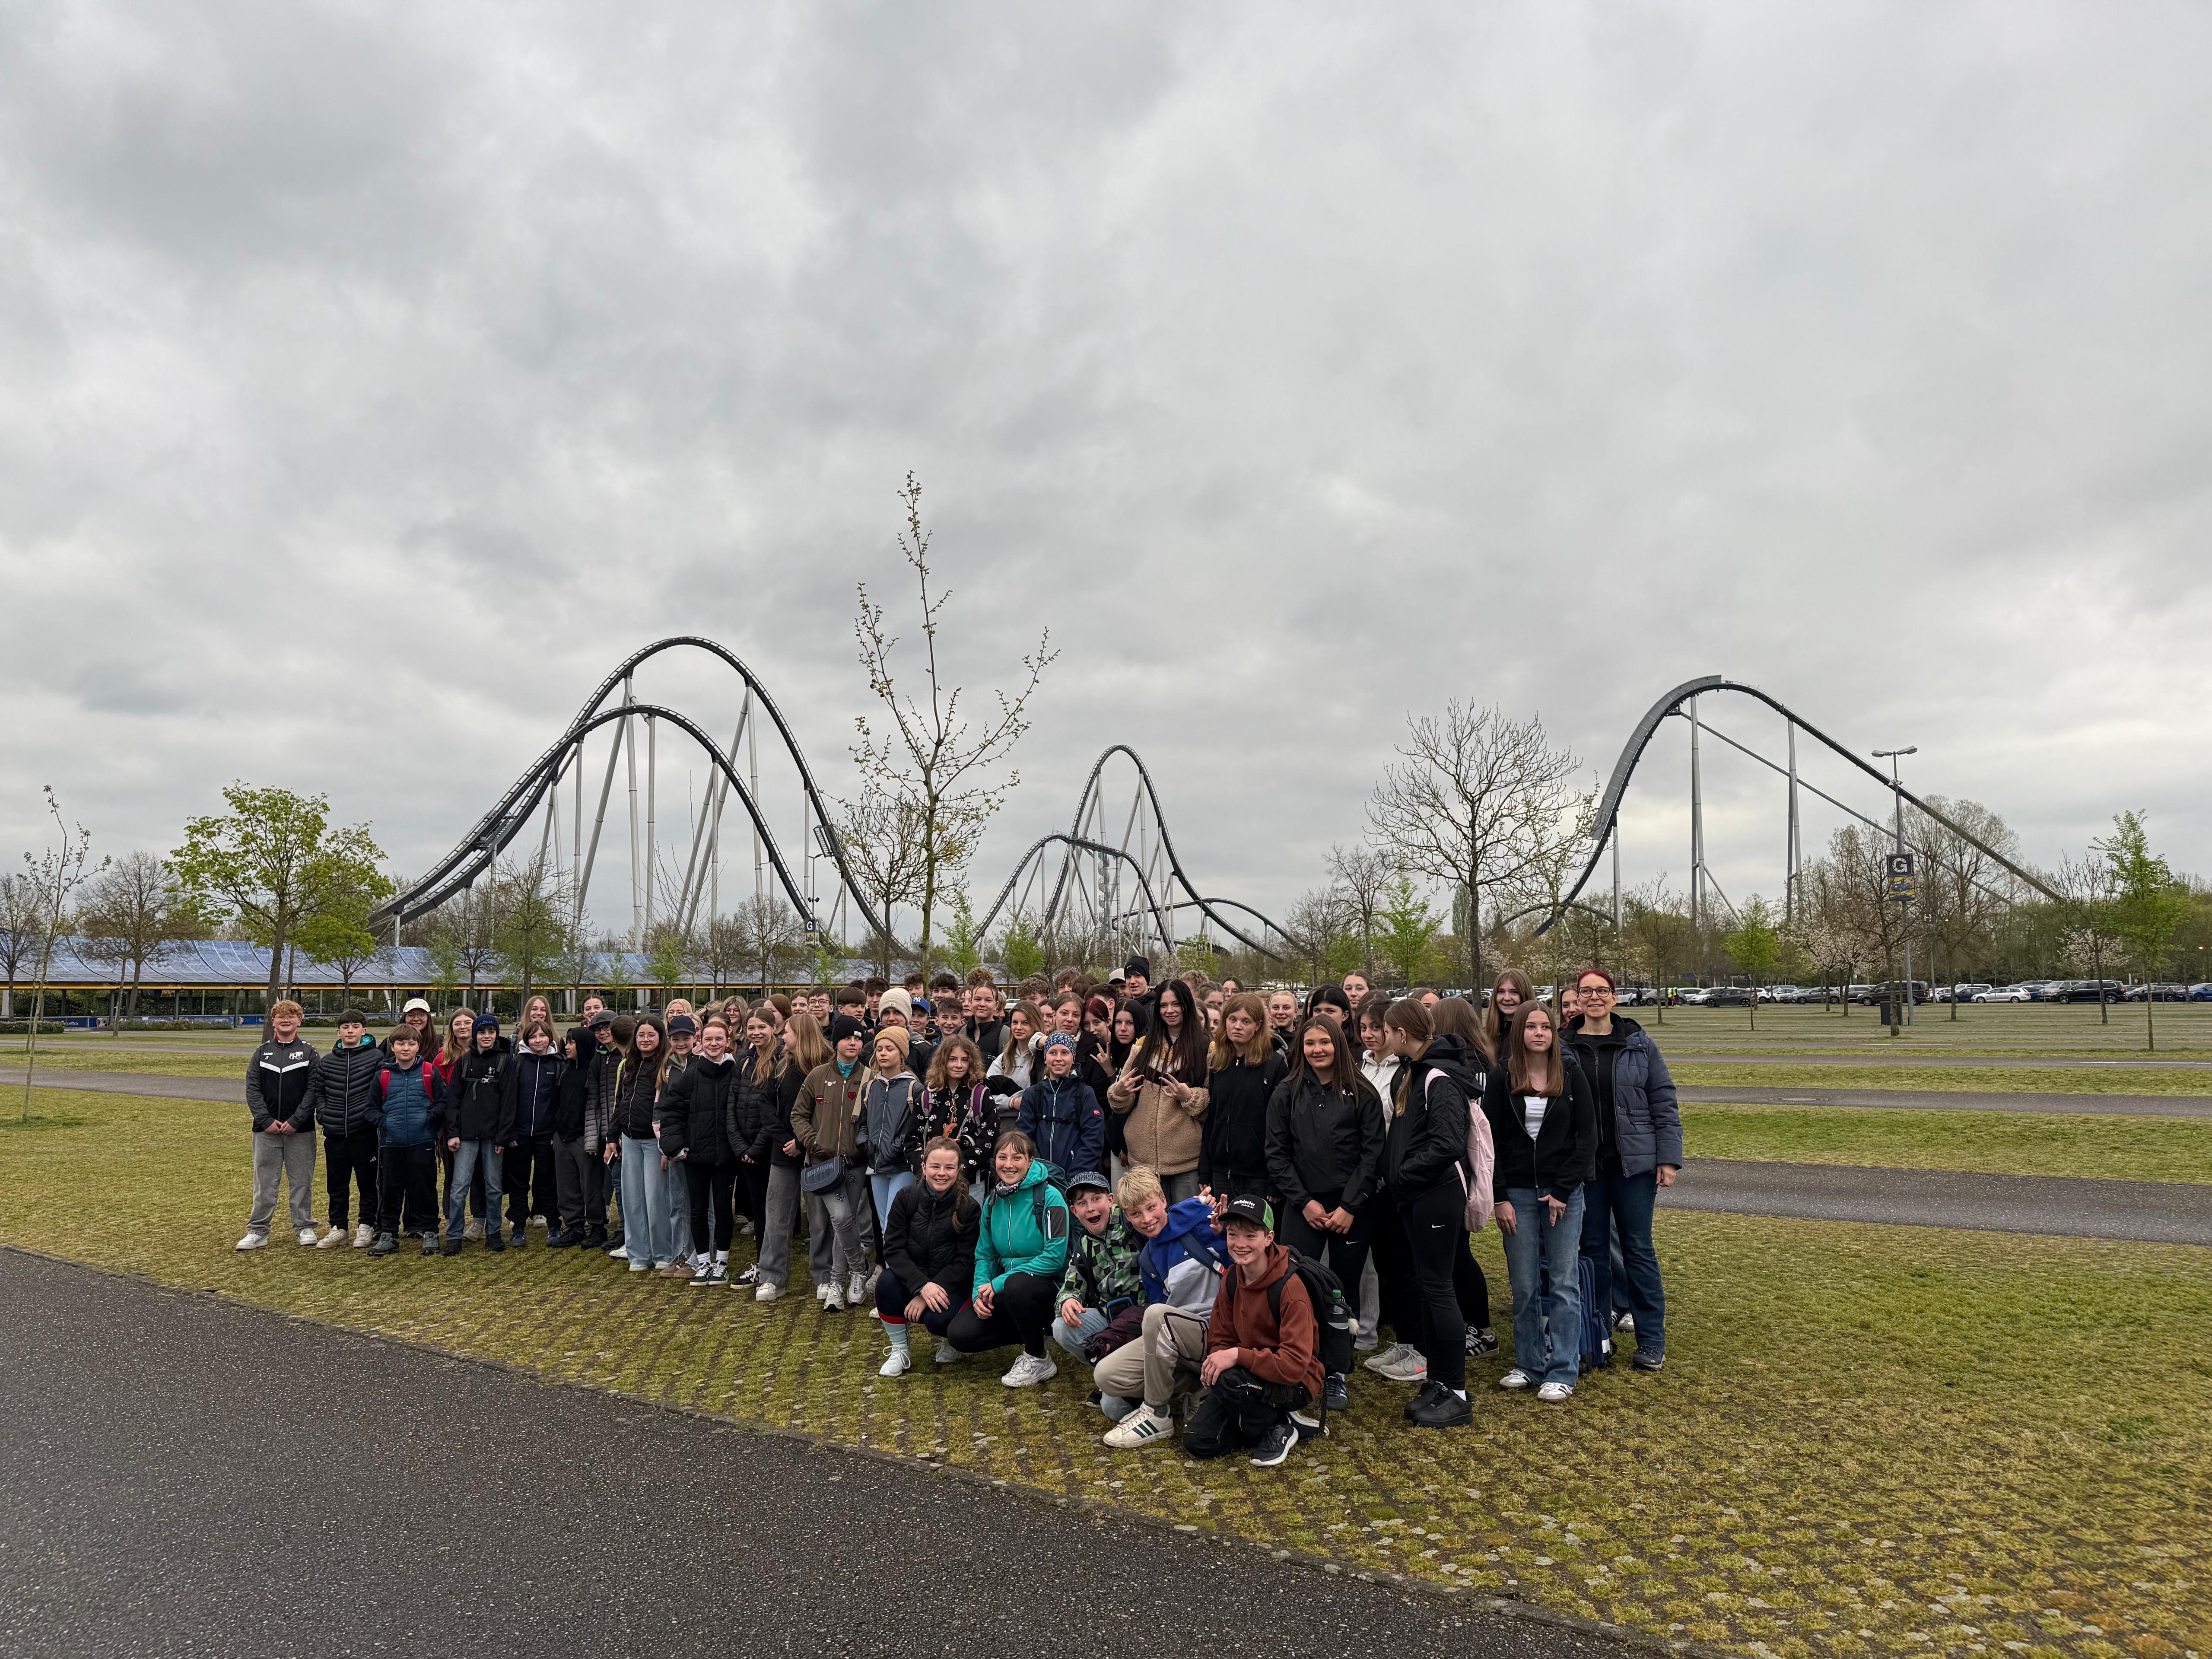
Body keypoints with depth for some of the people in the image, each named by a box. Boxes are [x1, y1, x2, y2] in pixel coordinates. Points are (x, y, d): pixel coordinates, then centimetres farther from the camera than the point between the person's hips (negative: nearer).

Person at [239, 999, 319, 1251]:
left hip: (301, 1130, -1)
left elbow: (313, 1091, -3)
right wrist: (266, 1121, -10)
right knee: (264, 1181, 4)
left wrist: (296, 1121, -13)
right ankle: (258, 1230, 11)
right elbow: (252, 1090, 2)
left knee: (302, 1181, 5)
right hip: (266, 1129, 1)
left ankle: (304, 1227, 15)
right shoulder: (262, 1053, 9)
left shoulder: (308, 1054, 3)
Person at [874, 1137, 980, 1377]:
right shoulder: (906, 1198, -7)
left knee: (938, 1319, -32)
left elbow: (965, 1263, -12)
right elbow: (893, 1249, -12)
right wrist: (922, 1286, -27)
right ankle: (900, 1350, -8)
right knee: (886, 1281, -29)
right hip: (911, 1280, 2)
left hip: (952, 1285, -2)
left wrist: (927, 1296, -22)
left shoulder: (969, 1208, -11)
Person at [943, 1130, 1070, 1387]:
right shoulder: (993, 1202, 5)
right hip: (1003, 1290, 6)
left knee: (1018, 1285, -38)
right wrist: (980, 1292, -10)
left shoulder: (1049, 1197, -14)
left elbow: (1055, 1257, -21)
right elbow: (984, 1255, 11)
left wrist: (999, 1283, -22)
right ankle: (1033, 1334, 9)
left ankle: (1039, 1362, -12)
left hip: (1048, 1287, -6)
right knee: (959, 1334, -12)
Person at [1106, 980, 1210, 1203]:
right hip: (1144, 1154, 3)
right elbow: (1124, 1104, 14)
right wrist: (1119, 1093, -8)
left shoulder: (1204, 1048, 2)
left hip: (1186, 1158, -3)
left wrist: (1190, 1097, -19)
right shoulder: (1144, 1046, 13)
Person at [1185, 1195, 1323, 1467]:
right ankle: (1264, 1417, 12)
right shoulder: (1232, 1279, -1)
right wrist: (1216, 1359, -17)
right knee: (1197, 1442, -8)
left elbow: (1296, 1364, -28)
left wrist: (1238, 1356, -33)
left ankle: (1279, 1428, -7)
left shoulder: (1290, 1288, -23)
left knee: (1229, 1380, -34)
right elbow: (1221, 1338, 7)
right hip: (1251, 1377, 7)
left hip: (1296, 1384, -6)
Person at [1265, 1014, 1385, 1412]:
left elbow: (1372, 1155, -3)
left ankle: (1336, 1374, 19)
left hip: (1352, 1210, -1)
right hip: (1303, 1208, 1)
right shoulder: (1286, 1094, 5)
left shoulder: (1363, 1094, 0)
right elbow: (1277, 1154, 3)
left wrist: (1349, 1207, -9)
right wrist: (1305, 1202, -6)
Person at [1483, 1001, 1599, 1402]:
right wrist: (1500, 1198, -6)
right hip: (1517, 1192, 1)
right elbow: (1490, 1140, 1)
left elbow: (1588, 1136, -1)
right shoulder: (1502, 1077, 0)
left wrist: (1563, 1191, -7)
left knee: (1564, 1282, 2)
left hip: (1563, 1192, 0)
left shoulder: (1571, 1074, -1)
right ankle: (1530, 1365, 18)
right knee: (1524, 1286, 5)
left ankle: (1562, 1372, 10)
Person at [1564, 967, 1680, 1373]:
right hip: (1582, 1165, 1)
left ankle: (1651, 1340, 14)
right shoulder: (1563, 1048, 1)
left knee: (1639, 1248, 4)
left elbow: (1664, 1102, 2)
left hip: (1634, 1162, -1)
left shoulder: (1638, 1045, 1)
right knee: (1592, 1248, 8)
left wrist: (1669, 1158, -4)